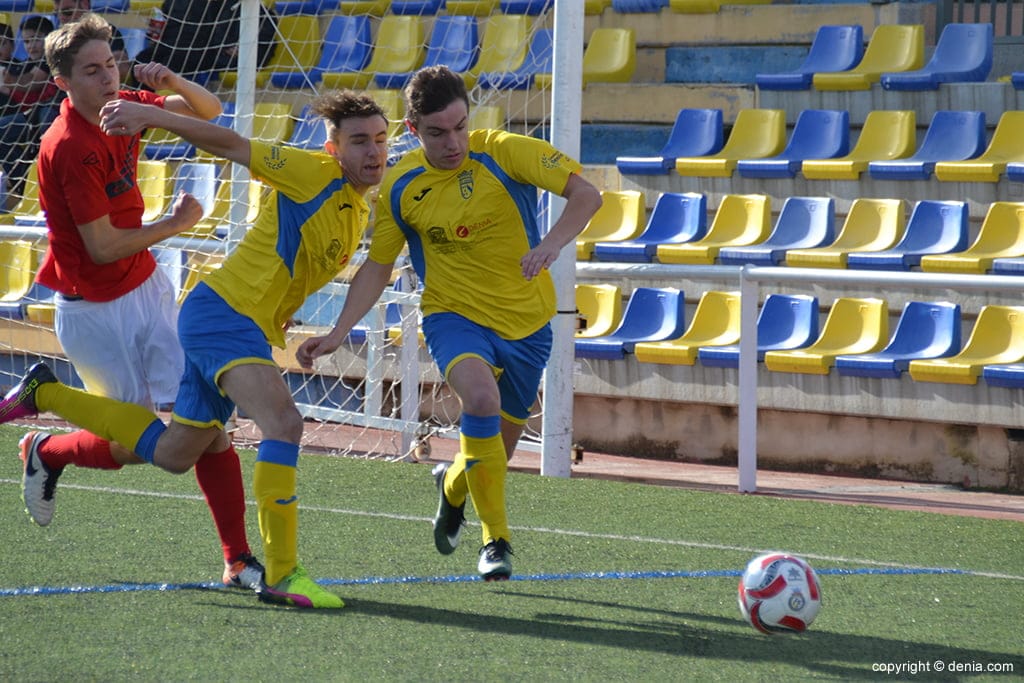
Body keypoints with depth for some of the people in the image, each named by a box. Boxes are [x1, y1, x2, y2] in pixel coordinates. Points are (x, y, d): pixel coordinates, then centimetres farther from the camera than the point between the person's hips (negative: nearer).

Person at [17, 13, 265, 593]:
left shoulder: (124, 107, -1)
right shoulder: (70, 147, -24)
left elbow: (208, 111, 12)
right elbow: (104, 247, -22)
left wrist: (173, 81, -10)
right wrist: (176, 225, -9)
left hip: (148, 288, 7)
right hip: (94, 311, -7)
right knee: (139, 444, 0)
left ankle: (239, 560, -3)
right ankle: (45, 453, 31)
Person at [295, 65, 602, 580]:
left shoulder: (503, 152, -14)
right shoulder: (401, 188, -7)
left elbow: (585, 194, -19)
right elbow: (377, 267, 4)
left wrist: (551, 243, -38)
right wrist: (338, 333, -6)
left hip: (526, 320, 1)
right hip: (454, 316, -1)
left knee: (499, 448, 13)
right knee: (481, 396, -33)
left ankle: (453, 484, 52)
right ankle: (495, 539, -22)